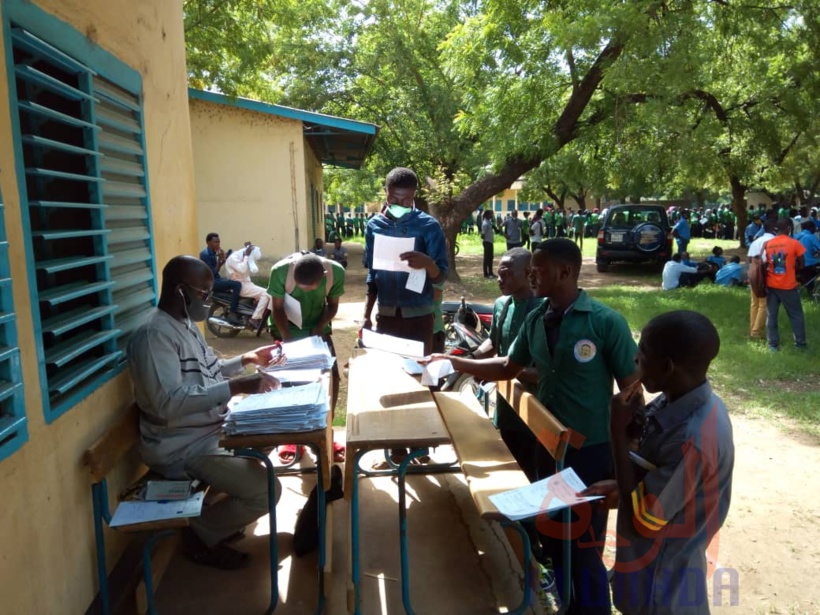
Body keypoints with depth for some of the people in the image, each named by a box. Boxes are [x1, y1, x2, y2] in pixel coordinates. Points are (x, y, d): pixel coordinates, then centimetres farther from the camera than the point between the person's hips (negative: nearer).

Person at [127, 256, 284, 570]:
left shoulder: (185, 324, 8)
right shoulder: (154, 335, -23)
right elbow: (169, 403, -33)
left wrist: (247, 359, 8)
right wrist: (236, 387, -35)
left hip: (212, 429, 10)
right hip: (184, 447, -10)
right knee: (265, 491, -18)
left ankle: (225, 511, 22)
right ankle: (200, 535, 8)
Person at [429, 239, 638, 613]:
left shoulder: (606, 322, -16)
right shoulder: (535, 321, 1)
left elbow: (631, 389, -11)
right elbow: (510, 367, 15)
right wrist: (455, 362, 8)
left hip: (591, 452, -6)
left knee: (584, 549, 4)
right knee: (553, 539, 20)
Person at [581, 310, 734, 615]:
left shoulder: (693, 438, -34)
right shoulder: (683, 401, -7)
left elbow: (641, 519, -26)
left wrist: (618, 432, -26)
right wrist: (621, 487, -5)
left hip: (663, 584, -7)